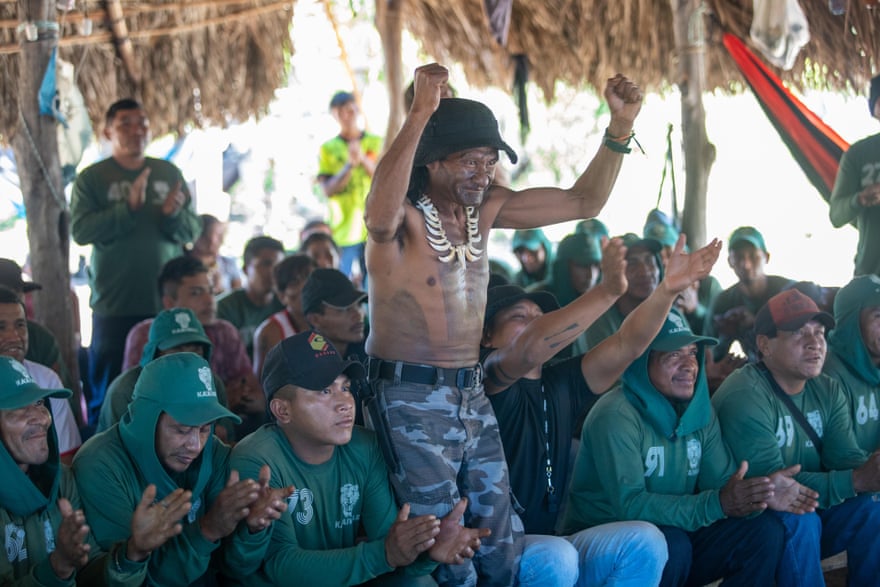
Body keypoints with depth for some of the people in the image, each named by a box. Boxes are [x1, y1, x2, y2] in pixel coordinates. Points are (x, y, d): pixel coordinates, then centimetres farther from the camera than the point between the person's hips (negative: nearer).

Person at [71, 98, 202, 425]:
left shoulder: (169, 174, 10)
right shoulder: (92, 178, 2)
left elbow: (192, 230, 6)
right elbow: (80, 231, -10)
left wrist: (174, 214, -16)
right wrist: (128, 207, -21)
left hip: (167, 302, 2)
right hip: (114, 303, -2)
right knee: (108, 394, 1)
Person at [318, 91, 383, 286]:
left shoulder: (376, 143, 10)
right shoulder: (328, 149, 7)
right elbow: (328, 189, -2)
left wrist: (363, 160, -13)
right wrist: (350, 165, -15)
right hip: (343, 231, -1)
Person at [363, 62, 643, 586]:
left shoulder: (485, 207, 7)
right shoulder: (405, 213, -14)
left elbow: (583, 203, 10)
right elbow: (380, 217, -40)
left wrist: (621, 126, -2)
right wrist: (420, 115, -45)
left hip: (474, 398, 7)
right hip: (411, 399, -7)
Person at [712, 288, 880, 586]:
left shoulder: (828, 391, 5)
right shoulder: (744, 397, -20)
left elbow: (847, 459, -7)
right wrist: (856, 481, -34)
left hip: (809, 513, 7)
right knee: (798, 519, -33)